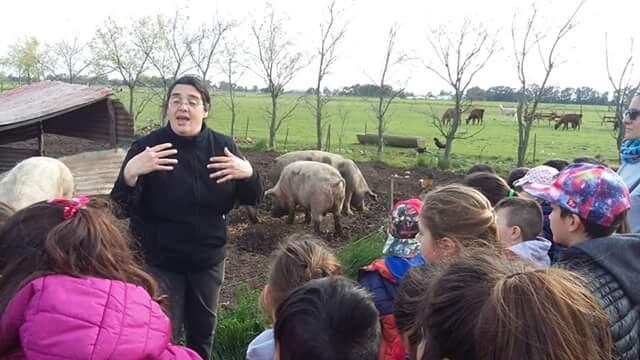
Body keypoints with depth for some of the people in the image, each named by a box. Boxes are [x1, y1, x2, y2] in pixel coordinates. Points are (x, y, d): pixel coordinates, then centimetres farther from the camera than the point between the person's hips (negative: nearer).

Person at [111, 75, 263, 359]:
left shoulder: (222, 146, -6)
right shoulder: (147, 148, -14)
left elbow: (251, 200, -2)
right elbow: (123, 209, -15)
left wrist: (248, 174, -23)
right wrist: (130, 173, -34)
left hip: (209, 260, 3)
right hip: (161, 262, -3)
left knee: (203, 332, 20)